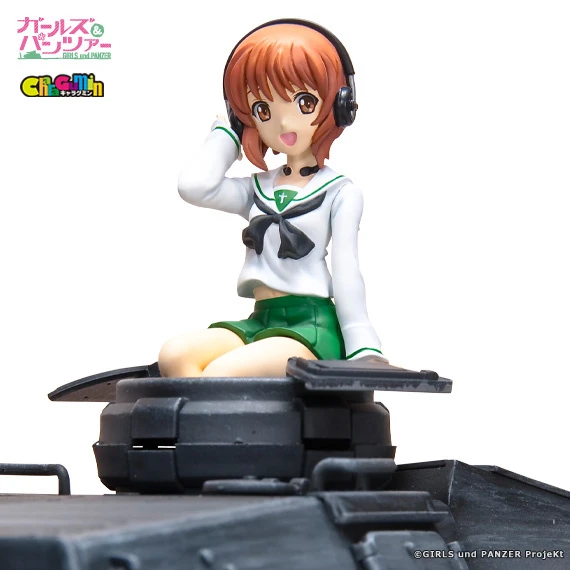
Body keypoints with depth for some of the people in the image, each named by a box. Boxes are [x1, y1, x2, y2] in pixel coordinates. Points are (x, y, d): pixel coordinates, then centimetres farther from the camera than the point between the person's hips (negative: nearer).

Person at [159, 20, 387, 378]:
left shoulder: (340, 192, 6)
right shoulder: (256, 190, 19)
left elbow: (346, 270, -1)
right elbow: (194, 186, 1)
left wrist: (363, 349, -11)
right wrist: (225, 132, 19)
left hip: (313, 325, -5)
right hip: (260, 322, 5)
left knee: (220, 374, -32)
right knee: (175, 356, -25)